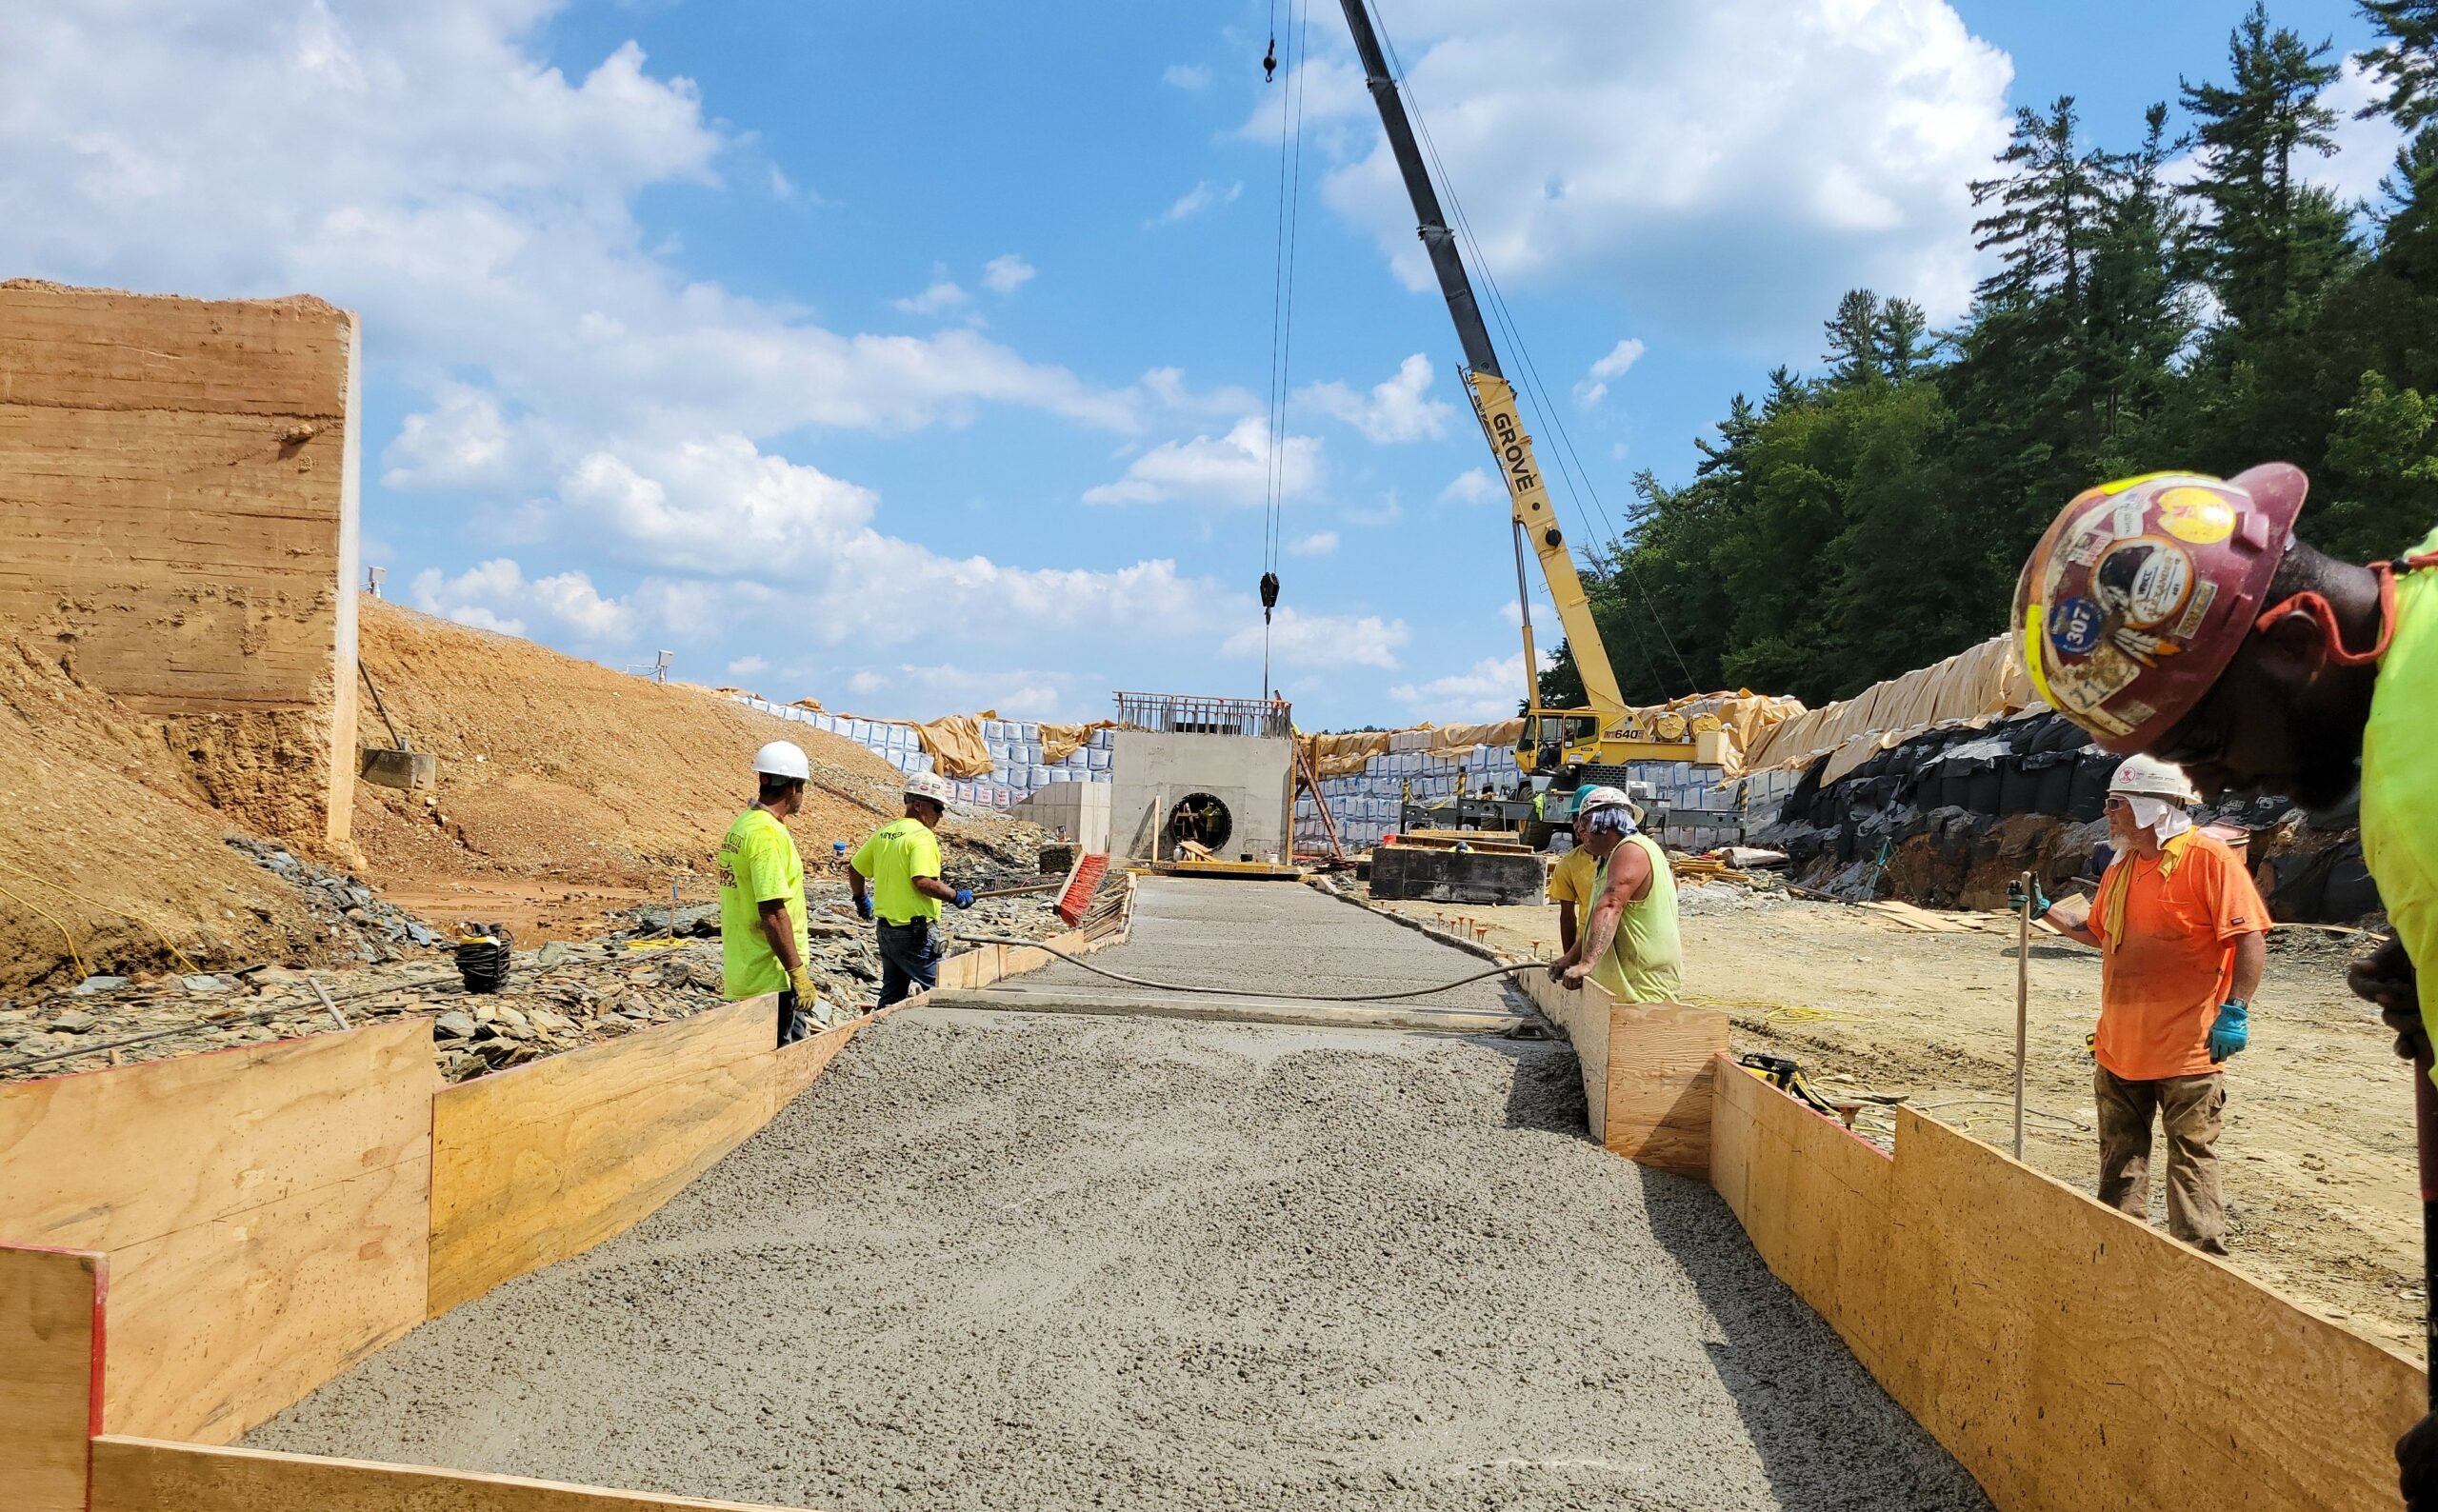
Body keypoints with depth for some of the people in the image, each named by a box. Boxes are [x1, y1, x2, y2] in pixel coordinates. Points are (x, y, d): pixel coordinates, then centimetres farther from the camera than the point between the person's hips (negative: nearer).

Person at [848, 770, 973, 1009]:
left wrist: (861, 900, 33)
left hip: (885, 927, 9)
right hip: (914, 932, -9)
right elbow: (923, 881, -28)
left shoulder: (884, 833, 10)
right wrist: (956, 896, -15)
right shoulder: (922, 836, -16)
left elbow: (854, 869, 18)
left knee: (891, 994, 16)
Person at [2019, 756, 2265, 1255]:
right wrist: (2045, 910, 17)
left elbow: (2250, 936, -16)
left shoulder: (2208, 858, -12)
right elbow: (2099, 933, 26)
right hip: (2120, 1044, 8)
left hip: (2186, 1046, -8)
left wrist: (2235, 1010, -20)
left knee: (2192, 1153, 0)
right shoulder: (2120, 869, 13)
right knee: (2120, 1153, 15)